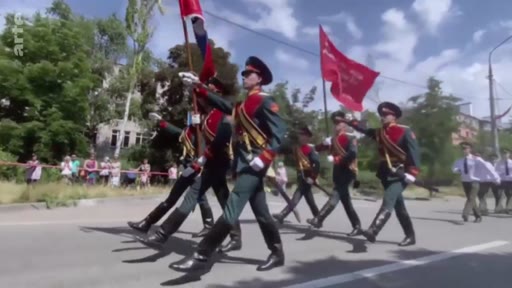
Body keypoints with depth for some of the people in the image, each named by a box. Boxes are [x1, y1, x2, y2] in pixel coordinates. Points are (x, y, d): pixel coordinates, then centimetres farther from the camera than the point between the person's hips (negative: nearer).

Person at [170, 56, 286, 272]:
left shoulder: (265, 102, -6)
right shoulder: (243, 104, 21)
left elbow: (280, 132, -14)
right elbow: (221, 104, 14)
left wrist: (264, 158, -24)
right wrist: (197, 87, 8)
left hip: (254, 164, -9)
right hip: (244, 164, 9)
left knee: (232, 208, -12)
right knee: (261, 212, 13)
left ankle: (201, 257, -10)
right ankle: (277, 254, 26)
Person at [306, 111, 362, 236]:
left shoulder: (350, 138, -7)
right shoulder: (333, 139, 13)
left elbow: (352, 154, -22)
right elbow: (318, 148, 6)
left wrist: (335, 159, -21)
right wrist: (325, 143, -14)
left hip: (348, 173, -8)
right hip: (338, 173, 8)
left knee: (335, 197, -14)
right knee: (346, 201, 10)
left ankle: (318, 220, -17)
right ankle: (357, 227, 19)